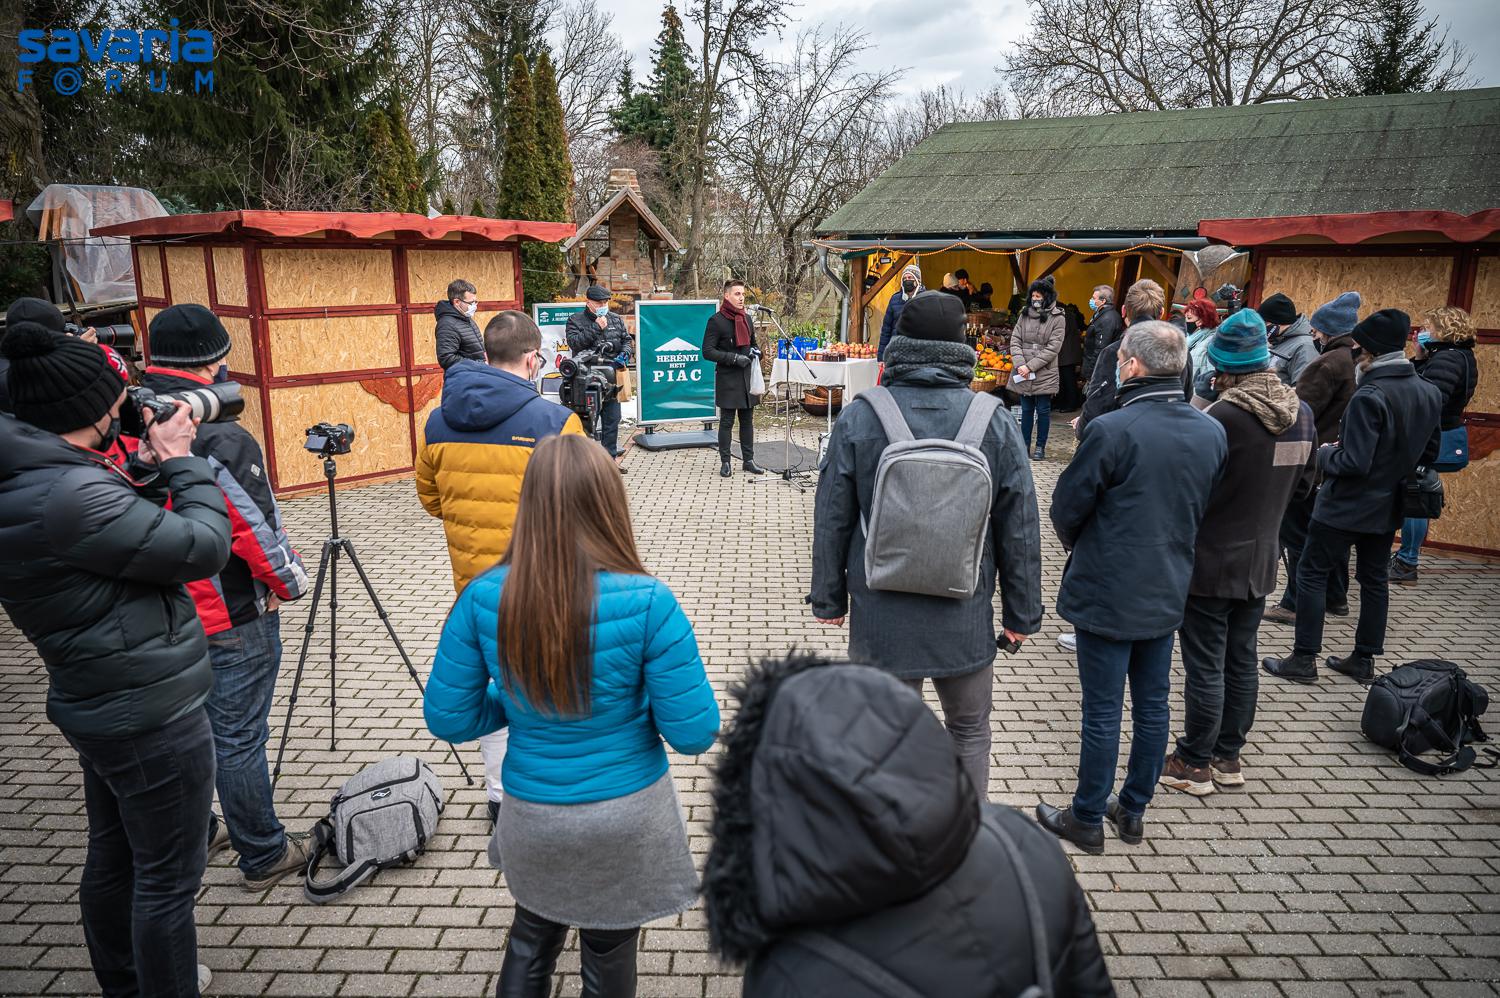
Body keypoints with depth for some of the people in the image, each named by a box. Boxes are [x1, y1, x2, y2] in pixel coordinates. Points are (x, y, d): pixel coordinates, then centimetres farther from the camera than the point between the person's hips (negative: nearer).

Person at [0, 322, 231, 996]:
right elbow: (203, 548, -21)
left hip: (100, 706, 10)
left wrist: (148, 470, 2)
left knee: (113, 857, 25)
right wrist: (181, 464, -9)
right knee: (168, 878, 6)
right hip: (152, 716, -10)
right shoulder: (70, 495, -27)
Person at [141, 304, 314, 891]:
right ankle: (264, 856, 19)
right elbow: (257, 530, -20)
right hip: (230, 619, -7)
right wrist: (289, 583, -5)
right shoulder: (220, 439, -24)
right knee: (238, 738, 4)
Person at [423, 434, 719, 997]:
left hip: (530, 816, 2)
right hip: (627, 817, -2)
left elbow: (447, 718, -5)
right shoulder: (647, 602, -23)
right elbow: (694, 734, -17)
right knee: (609, 952, 24)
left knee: (531, 939, 29)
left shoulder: (483, 597, -15)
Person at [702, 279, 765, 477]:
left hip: (747, 377, 6)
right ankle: (725, 462, 8)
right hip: (727, 379, -6)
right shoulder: (716, 320, -8)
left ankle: (748, 460, 18)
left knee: (747, 420, 10)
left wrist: (756, 352, 3)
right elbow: (707, 351, -12)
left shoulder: (746, 318, 14)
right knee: (727, 421, -1)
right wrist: (734, 358, -19)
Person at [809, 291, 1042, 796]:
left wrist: (829, 597, 9)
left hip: (881, 617, 0)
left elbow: (832, 519, -3)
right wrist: (1022, 613, 9)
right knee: (970, 732, 21)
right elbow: (1020, 526, -2)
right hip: (966, 617, 1)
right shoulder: (996, 421, -7)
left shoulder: (859, 418, -9)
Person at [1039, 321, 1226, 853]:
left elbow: (1066, 507, -12)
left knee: (1103, 711, 6)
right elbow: (1204, 508, 10)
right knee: (1152, 706, 17)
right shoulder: (1212, 433, -1)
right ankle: (1133, 810, 32)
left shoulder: (1111, 430, -22)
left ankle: (1087, 819, 21)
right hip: (1168, 591, 6)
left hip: (1107, 594, -6)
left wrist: (1080, 548, 9)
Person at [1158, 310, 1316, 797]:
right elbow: (1302, 480, 14)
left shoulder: (1224, 416, -23)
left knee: (1205, 668, 4)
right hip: (1261, 561, 7)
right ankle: (1228, 757, 30)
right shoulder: (1301, 413, 2)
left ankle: (1193, 764, 16)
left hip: (1211, 561, -7)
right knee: (1241, 662, 17)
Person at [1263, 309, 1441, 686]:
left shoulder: (1369, 396, -24)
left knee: (1311, 573, 3)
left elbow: (1354, 463, -26)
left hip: (1346, 506, -8)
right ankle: (1364, 659, 25)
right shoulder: (1430, 393, 1)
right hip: (1388, 506, 8)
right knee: (1374, 580, 17)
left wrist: (1325, 454, -7)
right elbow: (1429, 452, 12)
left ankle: (1304, 659, 6)